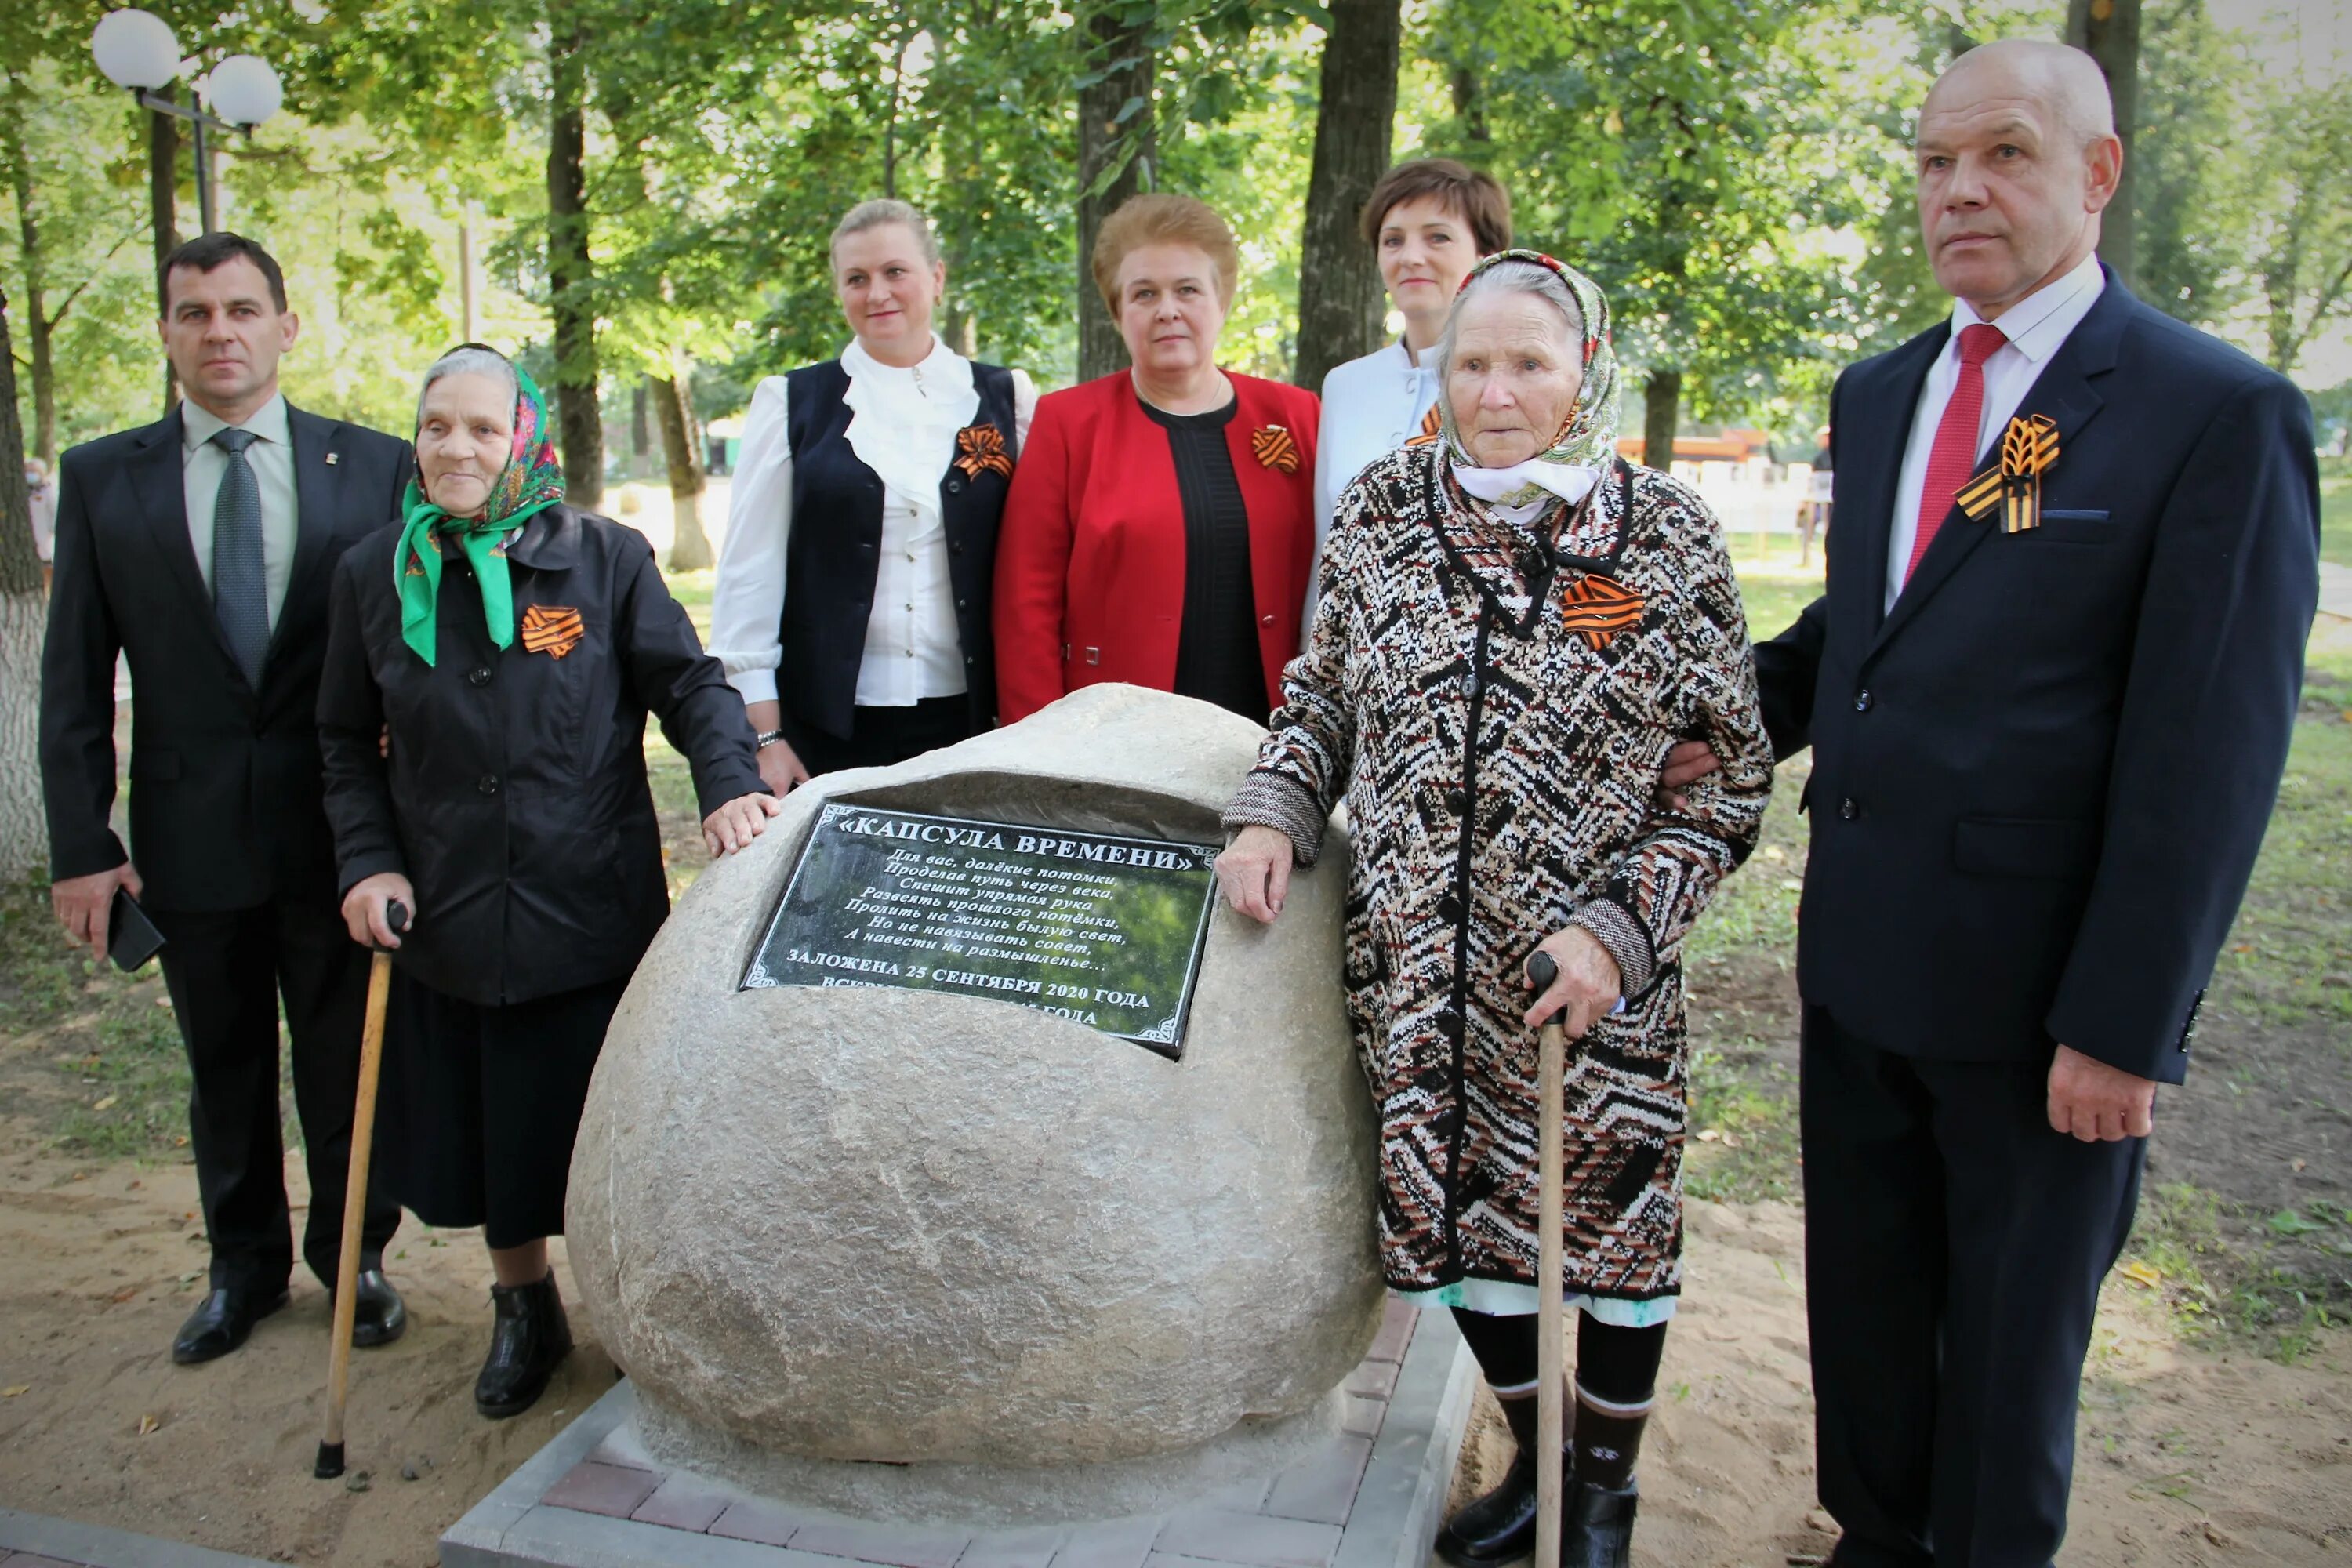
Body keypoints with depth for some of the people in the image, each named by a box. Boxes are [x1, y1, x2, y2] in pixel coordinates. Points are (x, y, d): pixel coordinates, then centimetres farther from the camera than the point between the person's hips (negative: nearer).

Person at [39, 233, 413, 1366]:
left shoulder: (373, 465, -1)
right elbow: (75, 681, 3)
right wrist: (81, 844, -2)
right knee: (222, 1065, 16)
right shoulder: (101, 478, 2)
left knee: (346, 1058, 11)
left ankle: (353, 1256, 32)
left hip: (339, 825, -1)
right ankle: (245, 1265, 35)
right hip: (190, 834, 2)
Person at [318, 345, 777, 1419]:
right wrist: (369, 860, -2)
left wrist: (728, 783, -20)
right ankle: (522, 1310, 38)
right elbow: (351, 745, 10)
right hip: (445, 923, 3)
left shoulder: (603, 556, -3)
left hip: (593, 914, -2)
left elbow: (690, 684, -3)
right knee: (483, 1128, 14)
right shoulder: (374, 574, 4)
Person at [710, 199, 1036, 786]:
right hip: (830, 722, 0)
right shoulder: (793, 403, 6)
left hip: (967, 716, 1)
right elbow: (749, 573, 3)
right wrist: (764, 733, -3)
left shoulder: (1002, 399, 8)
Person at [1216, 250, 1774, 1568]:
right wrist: (1275, 813, -5)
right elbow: (1323, 694, 13)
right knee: (1460, 1213, 13)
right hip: (1416, 960, 3)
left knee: (1614, 1216, 12)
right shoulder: (1383, 510, 2)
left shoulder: (1669, 534, -6)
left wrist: (1619, 925, -13)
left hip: (1591, 970, -2)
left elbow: (1731, 776, -3)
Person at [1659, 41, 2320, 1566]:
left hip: (2039, 987, -6)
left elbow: (2210, 750, -14)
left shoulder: (2221, 411, -11)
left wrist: (2125, 1025, -16)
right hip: (1859, 955, 6)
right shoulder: (1878, 392, 10)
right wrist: (1742, 711, 0)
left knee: (2014, 1335, 14)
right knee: (1861, 1297, 20)